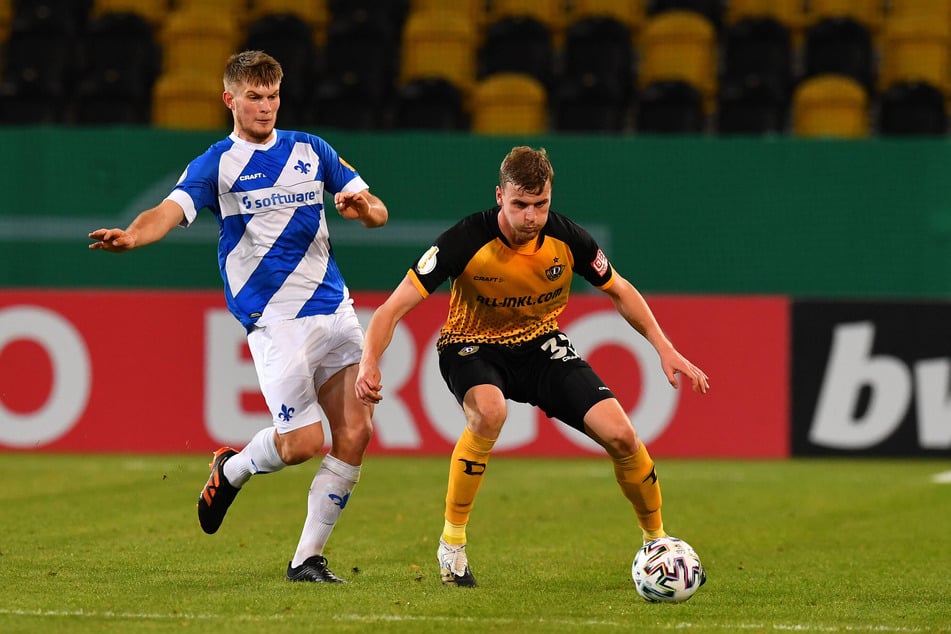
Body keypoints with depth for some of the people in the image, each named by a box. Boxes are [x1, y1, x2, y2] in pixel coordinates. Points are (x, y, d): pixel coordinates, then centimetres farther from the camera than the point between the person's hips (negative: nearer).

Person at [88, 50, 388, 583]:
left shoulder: (312, 150, 14)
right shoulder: (217, 163, 1)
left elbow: (379, 213, 13)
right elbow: (171, 210, -16)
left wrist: (363, 208, -12)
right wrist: (130, 236, -38)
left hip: (334, 309, 5)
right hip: (274, 318, -5)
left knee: (356, 431, -6)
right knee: (302, 443, -12)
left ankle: (308, 558, 6)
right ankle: (232, 468, 22)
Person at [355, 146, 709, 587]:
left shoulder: (566, 238, -17)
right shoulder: (467, 240, -27)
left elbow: (619, 291, 3)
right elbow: (394, 307, -27)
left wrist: (664, 348, -5)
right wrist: (369, 363, -44)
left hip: (541, 345, 3)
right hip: (472, 347, -3)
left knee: (620, 434, -14)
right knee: (489, 411, -38)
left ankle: (657, 541, 13)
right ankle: (452, 543, -20)